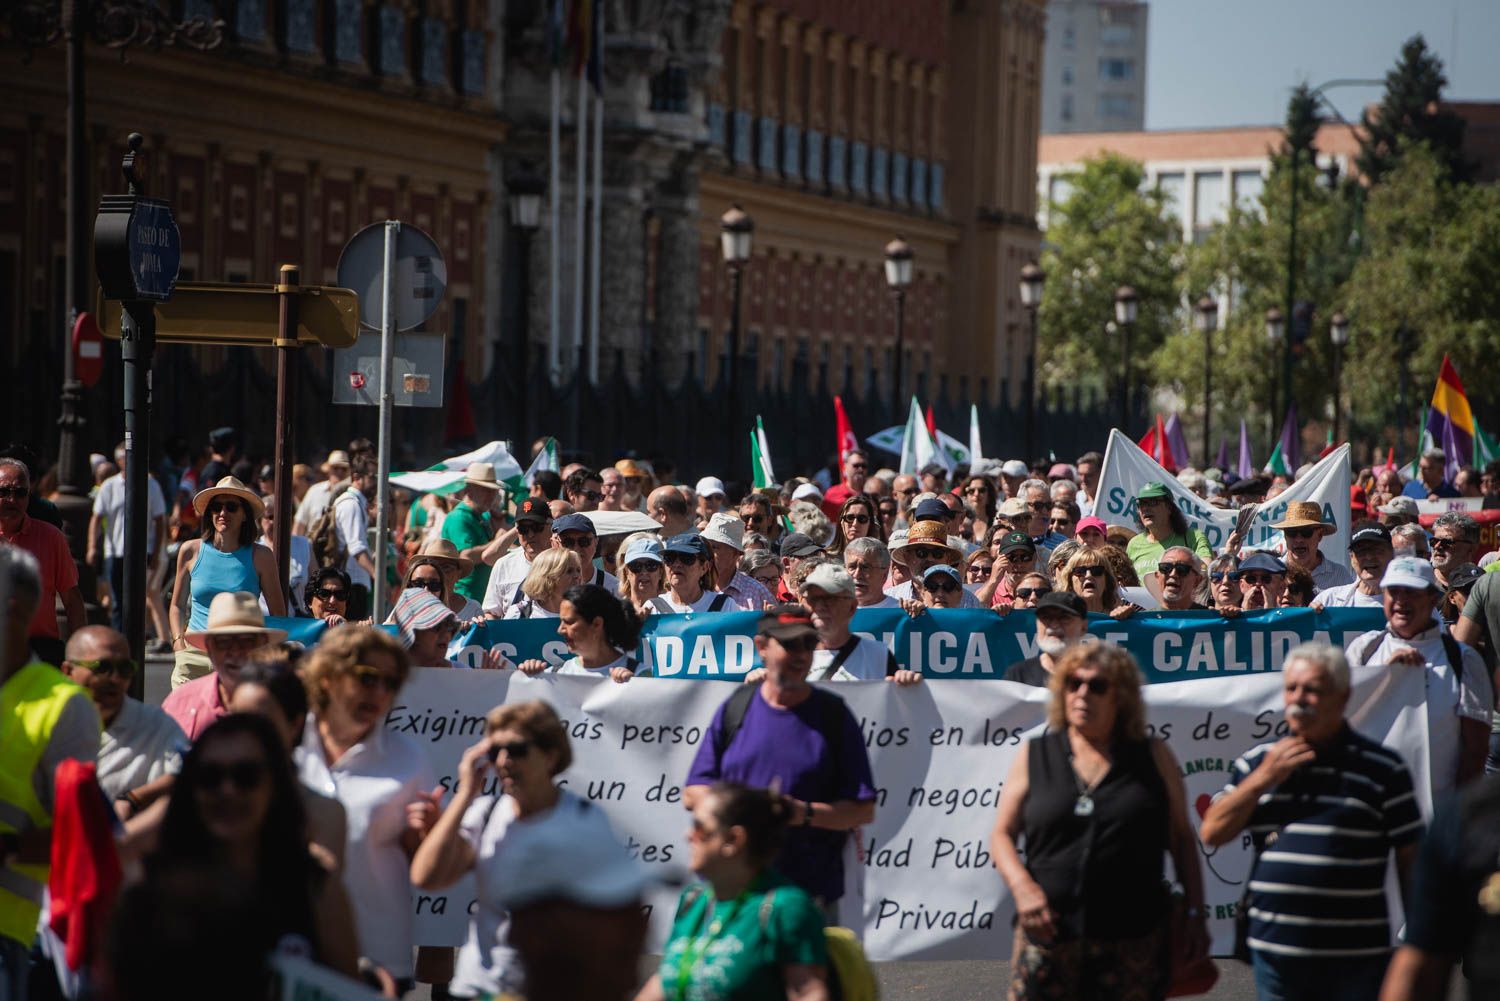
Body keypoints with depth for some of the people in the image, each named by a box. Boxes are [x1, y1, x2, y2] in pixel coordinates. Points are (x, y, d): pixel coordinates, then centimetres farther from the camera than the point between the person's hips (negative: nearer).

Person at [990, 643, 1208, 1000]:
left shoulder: (1154, 757, 8)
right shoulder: (1033, 755, 9)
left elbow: (1181, 840, 9)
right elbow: (1002, 835, 9)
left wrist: (1195, 913, 3)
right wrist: (1022, 886, -8)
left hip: (1132, 941, 0)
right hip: (1048, 934, 0)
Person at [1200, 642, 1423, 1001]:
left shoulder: (1383, 769, 0)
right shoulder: (1257, 762, 10)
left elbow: (1410, 860, 2)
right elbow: (1212, 833, 4)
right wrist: (1265, 777, -6)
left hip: (1356, 958, -3)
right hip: (1275, 954, 3)